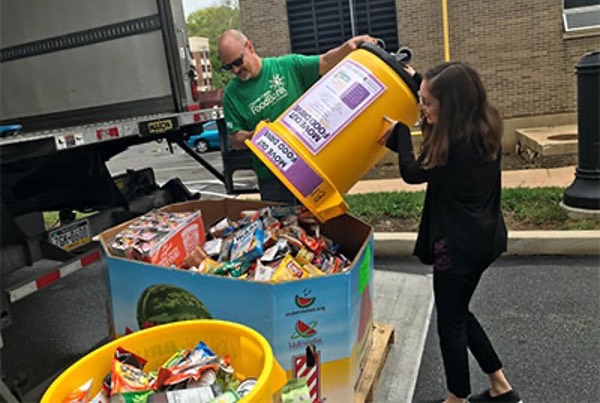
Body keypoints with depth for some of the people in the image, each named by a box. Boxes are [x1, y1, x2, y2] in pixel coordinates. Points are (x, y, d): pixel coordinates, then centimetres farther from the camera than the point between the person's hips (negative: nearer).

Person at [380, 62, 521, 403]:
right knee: (458, 312, 24)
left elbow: (412, 172, -11)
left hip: (458, 244, -9)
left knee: (450, 322, 9)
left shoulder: (455, 145, -28)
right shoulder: (484, 128, -1)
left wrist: (400, 129, 2)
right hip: (484, 237, 9)